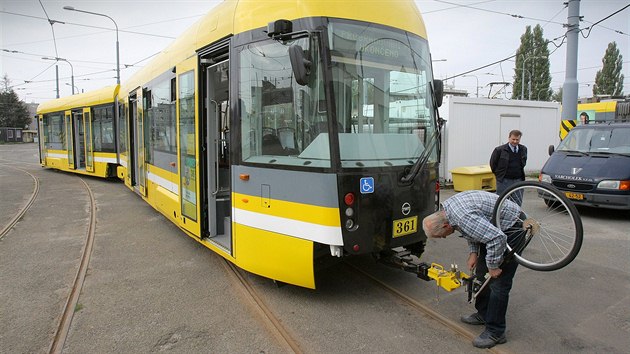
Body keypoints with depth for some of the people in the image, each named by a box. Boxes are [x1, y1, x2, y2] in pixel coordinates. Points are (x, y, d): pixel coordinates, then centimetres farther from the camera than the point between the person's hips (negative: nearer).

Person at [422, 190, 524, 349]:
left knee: (498, 282, -8)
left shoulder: (463, 217, -35)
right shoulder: (446, 209, -4)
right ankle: (483, 314, 30)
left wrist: (493, 266, -21)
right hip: (494, 226, 10)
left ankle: (495, 332, 2)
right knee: (481, 273, 16)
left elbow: (497, 238, -35)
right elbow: (472, 229, 12)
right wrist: (473, 252, 3)